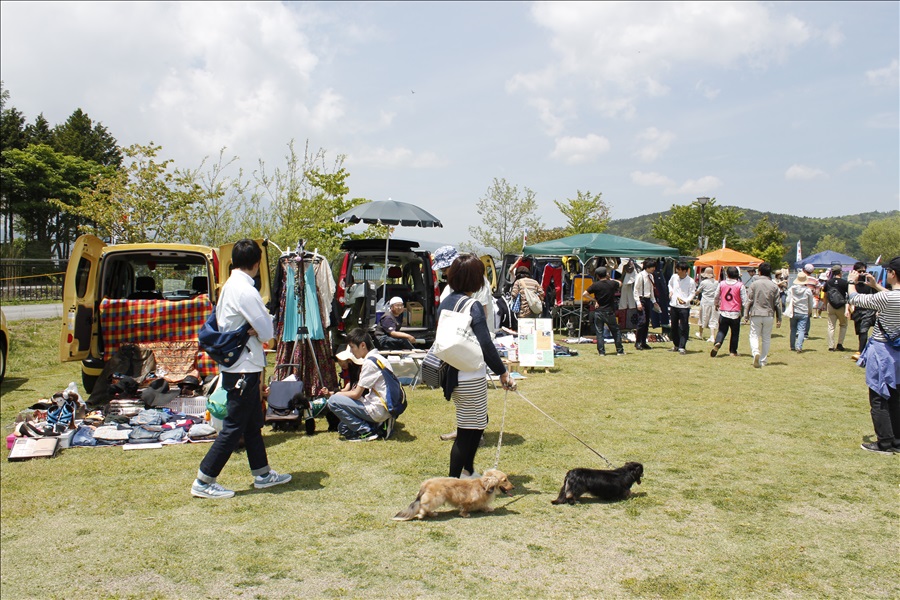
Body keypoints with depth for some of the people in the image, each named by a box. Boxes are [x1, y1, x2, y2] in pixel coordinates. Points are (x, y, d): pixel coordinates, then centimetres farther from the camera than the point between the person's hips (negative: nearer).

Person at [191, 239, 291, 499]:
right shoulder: (246, 291, -20)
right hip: (244, 368, -10)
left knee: (253, 422, 17)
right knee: (234, 426, -3)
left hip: (236, 366, 10)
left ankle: (262, 474, 28)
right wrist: (260, 326, 2)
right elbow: (267, 332, -19)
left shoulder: (229, 286, 9)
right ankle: (203, 482, 4)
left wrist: (250, 329, -2)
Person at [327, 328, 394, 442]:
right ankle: (377, 426, 8)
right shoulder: (377, 358, 13)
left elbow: (356, 394, -14)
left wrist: (337, 394, 2)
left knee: (333, 401, -12)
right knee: (343, 428, 19)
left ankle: (366, 432, -9)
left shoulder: (370, 362, -17)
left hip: (378, 410, -10)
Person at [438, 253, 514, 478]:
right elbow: (486, 345, -20)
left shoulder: (445, 303, 7)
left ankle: (468, 471, 33)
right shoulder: (472, 306, -17)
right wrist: (502, 372, -11)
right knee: (467, 431, 2)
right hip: (471, 378, -9)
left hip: (452, 374, 9)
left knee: (478, 423, 23)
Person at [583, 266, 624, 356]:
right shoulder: (612, 284, -1)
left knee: (599, 332, 5)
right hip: (610, 312, 1)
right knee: (616, 331, 13)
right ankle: (620, 350, 17)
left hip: (599, 312, -1)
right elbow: (620, 283, 23)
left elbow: (584, 295, -10)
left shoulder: (595, 285, -7)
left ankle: (601, 351, 0)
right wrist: (610, 279, 28)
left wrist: (594, 300, -2)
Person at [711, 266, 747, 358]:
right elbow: (744, 300, -6)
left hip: (723, 313, 1)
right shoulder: (740, 285, -6)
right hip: (735, 313, -1)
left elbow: (716, 296, 13)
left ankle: (717, 344, -18)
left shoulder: (721, 284, 0)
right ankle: (733, 351, 16)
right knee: (735, 333, 13)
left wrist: (716, 305, 32)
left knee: (722, 331, 9)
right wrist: (746, 312, 4)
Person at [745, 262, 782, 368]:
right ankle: (763, 361, 14)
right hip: (769, 315, 2)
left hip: (756, 314, -2)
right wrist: (779, 319, 11)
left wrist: (746, 316, 3)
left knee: (754, 336, 3)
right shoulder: (774, 286, 2)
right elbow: (777, 304, 4)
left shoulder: (754, 284, -3)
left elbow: (749, 301, -3)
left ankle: (756, 352, -25)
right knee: (766, 338, 11)